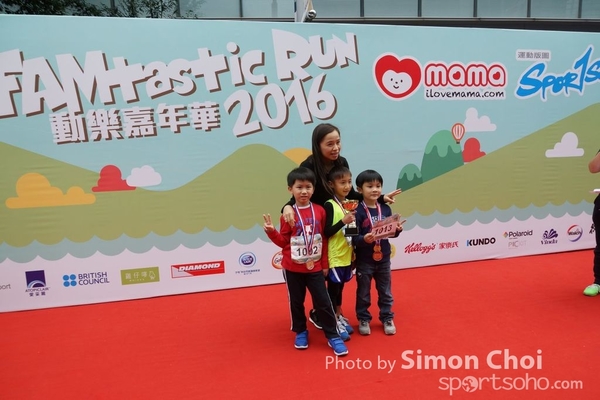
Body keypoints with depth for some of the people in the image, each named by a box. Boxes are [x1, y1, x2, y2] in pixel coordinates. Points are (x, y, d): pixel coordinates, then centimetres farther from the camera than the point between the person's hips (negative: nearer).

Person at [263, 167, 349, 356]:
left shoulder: (320, 211, -2)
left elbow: (324, 239, 5)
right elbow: (284, 241, -3)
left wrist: (325, 264, 7)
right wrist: (271, 231, -21)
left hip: (315, 267, 1)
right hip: (293, 268, 0)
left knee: (323, 302, 4)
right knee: (296, 302, 13)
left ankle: (333, 336, 18)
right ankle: (300, 332, 33)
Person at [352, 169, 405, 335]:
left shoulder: (386, 209, 0)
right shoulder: (358, 211, -16)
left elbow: (391, 232, 7)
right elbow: (354, 238, -19)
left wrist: (398, 230, -14)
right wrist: (364, 239, -38)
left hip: (384, 259, 4)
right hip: (364, 260, -4)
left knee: (385, 292, 18)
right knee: (363, 293, 12)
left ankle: (387, 318, 35)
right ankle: (363, 319, 29)